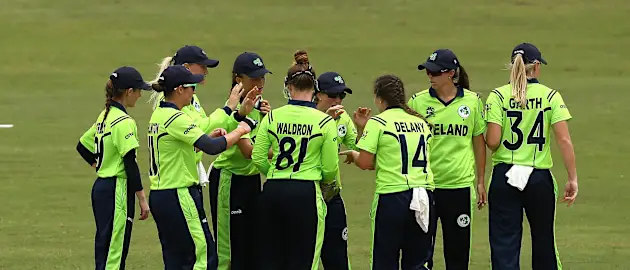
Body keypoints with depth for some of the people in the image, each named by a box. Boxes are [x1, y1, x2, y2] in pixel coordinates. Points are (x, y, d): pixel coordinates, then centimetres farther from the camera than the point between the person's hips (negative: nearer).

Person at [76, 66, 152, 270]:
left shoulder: (105, 117, 12)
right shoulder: (124, 122, -15)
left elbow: (82, 146, 22)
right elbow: (130, 163, -18)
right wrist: (142, 198, -15)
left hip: (100, 187, 9)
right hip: (117, 190, -9)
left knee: (104, 249, 12)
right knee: (114, 253, -9)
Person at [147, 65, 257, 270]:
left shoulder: (158, 115, 12)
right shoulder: (175, 118, -17)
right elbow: (212, 148, -23)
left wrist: (209, 136, 13)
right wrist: (239, 131, -9)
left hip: (159, 195, 10)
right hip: (179, 196, -10)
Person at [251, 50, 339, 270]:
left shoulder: (272, 117, 1)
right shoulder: (324, 122, -6)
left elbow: (258, 158, 3)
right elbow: (330, 167, -2)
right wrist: (330, 182, 21)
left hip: (273, 191, 3)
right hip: (306, 193, -3)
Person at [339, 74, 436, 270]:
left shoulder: (378, 123, -4)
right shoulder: (421, 122, 13)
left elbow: (365, 163, -8)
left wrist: (353, 155, 16)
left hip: (392, 196, -5)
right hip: (424, 194, 5)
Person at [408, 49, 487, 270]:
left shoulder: (472, 101, 2)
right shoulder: (418, 102, 1)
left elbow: (479, 142, 9)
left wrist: (480, 182, 10)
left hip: (460, 185, 0)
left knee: (457, 251, 5)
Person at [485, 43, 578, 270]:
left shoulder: (498, 96, -4)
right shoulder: (551, 96, -2)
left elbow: (492, 142, -10)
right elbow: (564, 140, -8)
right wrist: (572, 179, -3)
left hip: (505, 177, -1)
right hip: (540, 178, 1)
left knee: (505, 246, -1)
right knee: (543, 243, 17)